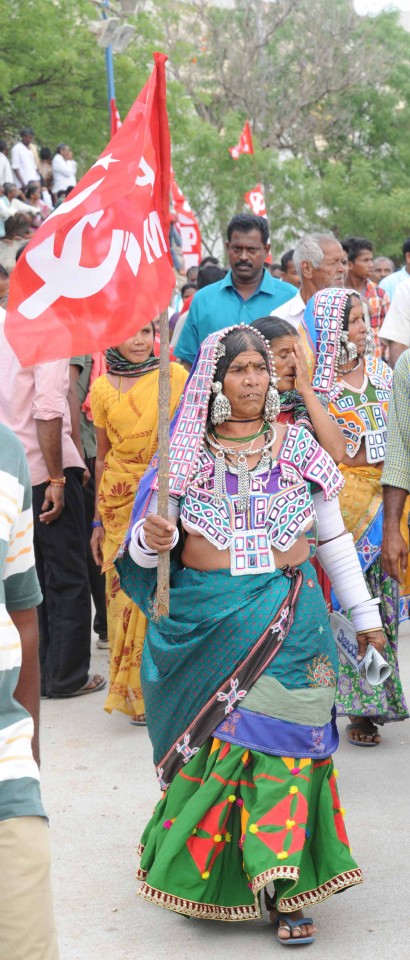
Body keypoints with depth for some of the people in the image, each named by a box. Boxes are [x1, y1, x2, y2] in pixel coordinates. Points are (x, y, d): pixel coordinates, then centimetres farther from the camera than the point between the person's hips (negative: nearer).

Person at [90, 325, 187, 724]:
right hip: (119, 500, 2)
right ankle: (135, 692, 11)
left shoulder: (176, 376, 0)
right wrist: (97, 520, 11)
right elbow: (102, 456, 12)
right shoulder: (102, 389, 6)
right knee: (125, 590, 0)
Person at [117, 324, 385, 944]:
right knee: (216, 742, 0)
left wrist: (364, 611, 14)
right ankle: (206, 873, 18)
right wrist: (150, 539, -21)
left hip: (288, 616, 0)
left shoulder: (297, 445, 6)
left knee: (284, 741, -5)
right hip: (206, 619, 0)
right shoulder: (186, 452, 3)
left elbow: (333, 536, 13)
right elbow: (145, 545, 2)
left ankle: (286, 889, 0)